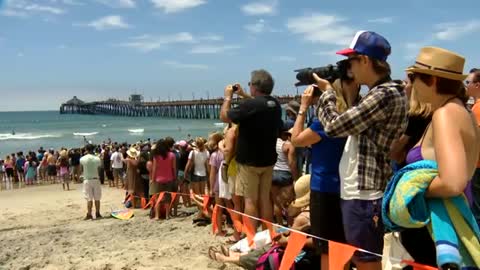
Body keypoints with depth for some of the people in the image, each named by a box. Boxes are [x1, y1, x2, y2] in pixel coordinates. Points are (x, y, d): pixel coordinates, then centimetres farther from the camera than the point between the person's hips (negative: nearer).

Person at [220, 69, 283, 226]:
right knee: (265, 198, 14)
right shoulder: (274, 104, 1)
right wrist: (243, 95, 26)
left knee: (250, 200, 1)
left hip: (249, 160, -7)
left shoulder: (250, 105, -22)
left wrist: (228, 97, 4)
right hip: (268, 159, 7)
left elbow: (224, 117, -10)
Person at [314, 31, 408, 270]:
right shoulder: (378, 93, 13)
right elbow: (347, 124, 18)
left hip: (365, 195, -10)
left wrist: (327, 92, -2)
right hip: (357, 192, 10)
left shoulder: (386, 95, -19)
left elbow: (334, 126, -18)